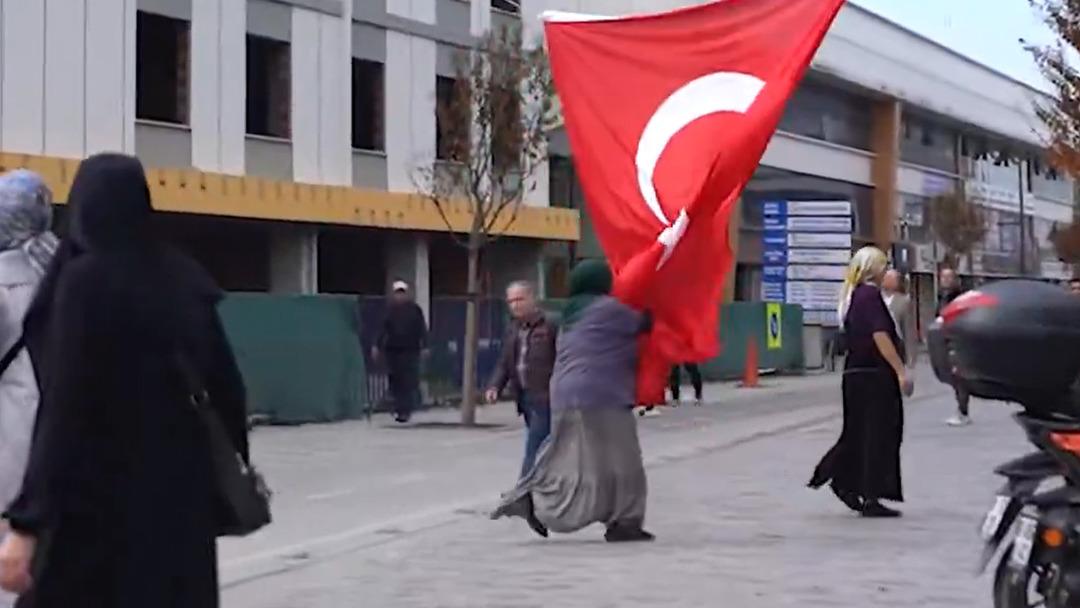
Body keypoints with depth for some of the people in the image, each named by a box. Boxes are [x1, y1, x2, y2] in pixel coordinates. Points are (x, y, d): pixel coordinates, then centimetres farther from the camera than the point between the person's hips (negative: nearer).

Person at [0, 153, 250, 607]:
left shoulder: (84, 281, -14)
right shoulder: (183, 278, 4)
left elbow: (65, 409, -20)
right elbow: (225, 383, 7)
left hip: (99, 501, -6)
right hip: (179, 493, 6)